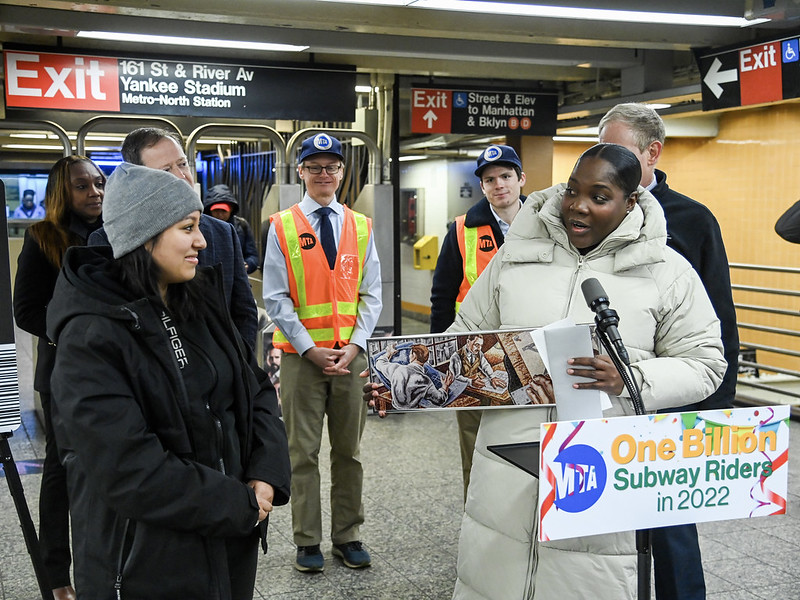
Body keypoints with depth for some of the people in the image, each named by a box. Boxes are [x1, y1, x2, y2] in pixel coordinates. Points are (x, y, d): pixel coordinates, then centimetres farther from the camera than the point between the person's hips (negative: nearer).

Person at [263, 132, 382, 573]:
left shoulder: (361, 227, 7)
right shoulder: (282, 227, -1)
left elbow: (371, 294, 6)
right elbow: (276, 298, -4)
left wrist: (355, 345, -7)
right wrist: (310, 349, -11)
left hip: (351, 354, 3)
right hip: (301, 355, -2)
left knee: (349, 450, 10)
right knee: (303, 452, 4)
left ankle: (348, 537, 21)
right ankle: (307, 541, 16)